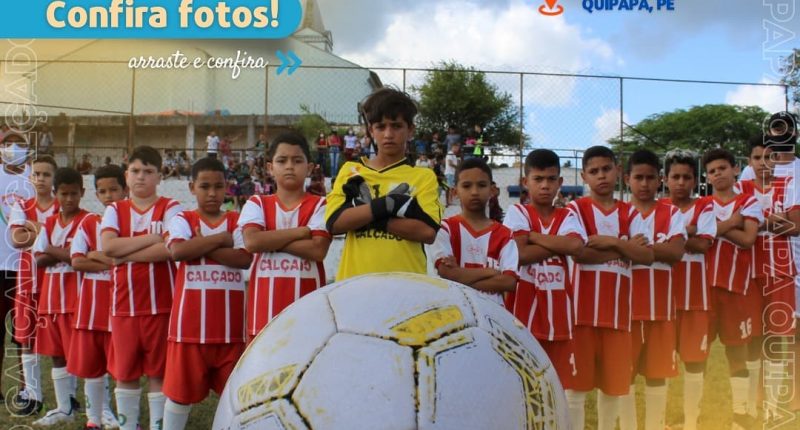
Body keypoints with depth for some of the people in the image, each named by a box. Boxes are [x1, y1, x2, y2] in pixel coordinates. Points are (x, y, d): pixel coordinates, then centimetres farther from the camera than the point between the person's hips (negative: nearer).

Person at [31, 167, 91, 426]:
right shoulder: (49, 223, 12)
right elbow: (38, 259, 3)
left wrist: (52, 251, -10)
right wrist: (65, 254, -14)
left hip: (76, 299, -7)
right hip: (51, 298, 7)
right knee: (57, 354, 13)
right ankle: (64, 408, 25)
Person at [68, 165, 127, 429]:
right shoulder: (88, 223, 7)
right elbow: (76, 261, -2)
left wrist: (99, 256, -9)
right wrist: (114, 263, -11)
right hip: (92, 302, 3)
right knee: (91, 364, 10)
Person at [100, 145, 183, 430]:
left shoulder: (170, 208, 0)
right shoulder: (115, 210, 10)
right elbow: (107, 246, -8)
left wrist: (125, 254, -13)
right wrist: (153, 237, -12)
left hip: (161, 302, -3)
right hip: (124, 302, 3)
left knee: (159, 371, 3)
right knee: (124, 371, 12)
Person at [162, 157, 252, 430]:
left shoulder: (237, 221, 7)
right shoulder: (182, 220, 5)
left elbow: (244, 258, -11)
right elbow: (177, 251, -17)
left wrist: (201, 245, -11)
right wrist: (222, 239, -11)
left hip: (231, 325, 1)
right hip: (190, 324, -1)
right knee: (180, 391, 11)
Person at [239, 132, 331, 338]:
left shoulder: (319, 205, 4)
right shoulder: (257, 204, 10)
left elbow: (318, 250, -11)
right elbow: (251, 241, -9)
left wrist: (270, 240, -8)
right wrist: (301, 231, -8)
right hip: (266, 308, 2)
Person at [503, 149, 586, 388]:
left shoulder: (567, 216, 8)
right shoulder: (517, 212, -1)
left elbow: (576, 246, -14)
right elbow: (520, 254, -17)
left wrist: (533, 236, -11)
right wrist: (559, 244, -10)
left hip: (557, 312, 4)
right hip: (525, 311, -3)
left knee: (558, 380, 12)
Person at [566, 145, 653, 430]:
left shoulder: (629, 213, 11)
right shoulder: (576, 209, 0)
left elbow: (647, 256, -2)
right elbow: (581, 253, -16)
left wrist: (612, 242, -13)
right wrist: (625, 247, -8)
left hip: (618, 309, 4)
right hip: (582, 309, -4)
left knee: (615, 382, 13)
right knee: (577, 383, 0)